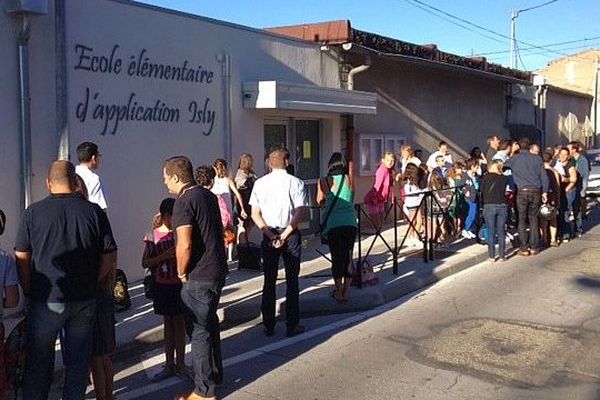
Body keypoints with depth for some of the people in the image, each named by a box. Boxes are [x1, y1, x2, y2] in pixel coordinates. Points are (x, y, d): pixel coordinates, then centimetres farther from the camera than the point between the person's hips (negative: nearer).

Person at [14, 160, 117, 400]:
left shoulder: (33, 212, -6)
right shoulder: (94, 211, -3)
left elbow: (21, 259, -3)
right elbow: (110, 257, -1)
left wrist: (29, 291, 9)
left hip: (45, 300, -1)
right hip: (84, 300, 1)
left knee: (38, 362, 13)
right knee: (79, 359, 13)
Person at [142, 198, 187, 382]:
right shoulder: (153, 236, -5)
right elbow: (145, 263, -5)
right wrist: (165, 255, -19)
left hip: (179, 283, -1)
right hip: (162, 285, 1)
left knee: (178, 321, 8)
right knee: (168, 322, 13)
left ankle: (180, 364, 19)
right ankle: (169, 365, 23)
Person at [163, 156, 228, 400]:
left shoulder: (184, 201, -16)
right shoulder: (208, 195, 11)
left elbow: (185, 245, -24)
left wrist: (181, 273, -9)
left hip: (199, 277, -9)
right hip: (217, 270, 9)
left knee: (199, 330, 1)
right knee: (210, 324, 21)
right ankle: (215, 376, 35)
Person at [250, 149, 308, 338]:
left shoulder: (259, 183, 2)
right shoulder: (295, 182, -4)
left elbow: (255, 214, -3)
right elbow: (299, 213, -13)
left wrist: (271, 235, -7)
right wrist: (284, 236, -13)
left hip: (268, 235, 2)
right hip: (291, 234, -2)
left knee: (269, 281, 10)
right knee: (292, 281, 6)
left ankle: (269, 325, 14)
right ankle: (292, 325, 8)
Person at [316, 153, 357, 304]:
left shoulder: (324, 182, -1)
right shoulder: (349, 179, 2)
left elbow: (319, 202, 13)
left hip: (333, 225, -2)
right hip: (350, 223, 2)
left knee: (337, 258, 6)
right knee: (348, 256, 10)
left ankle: (339, 292, 11)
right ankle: (346, 292, 13)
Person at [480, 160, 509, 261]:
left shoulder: (486, 177, -1)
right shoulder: (504, 178, 6)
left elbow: (482, 191, 5)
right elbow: (504, 191, 12)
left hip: (489, 206, -2)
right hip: (502, 206, 2)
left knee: (491, 232, 3)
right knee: (501, 231, 8)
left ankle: (491, 256, 5)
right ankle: (502, 255, 10)